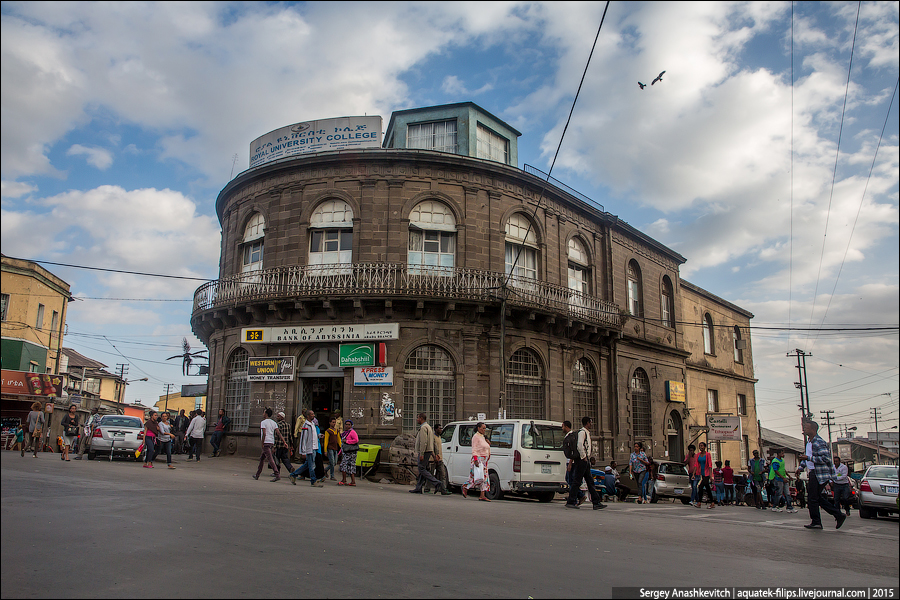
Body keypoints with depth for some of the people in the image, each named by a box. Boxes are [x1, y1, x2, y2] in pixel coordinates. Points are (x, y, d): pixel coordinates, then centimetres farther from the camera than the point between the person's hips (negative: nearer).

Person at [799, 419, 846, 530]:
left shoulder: (819, 442, -17)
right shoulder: (809, 442, 15)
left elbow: (825, 459, -24)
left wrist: (808, 458, -24)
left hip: (819, 474, -10)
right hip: (813, 473, 10)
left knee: (812, 498, -4)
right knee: (818, 498, 14)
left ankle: (816, 522, 6)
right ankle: (838, 515, 20)